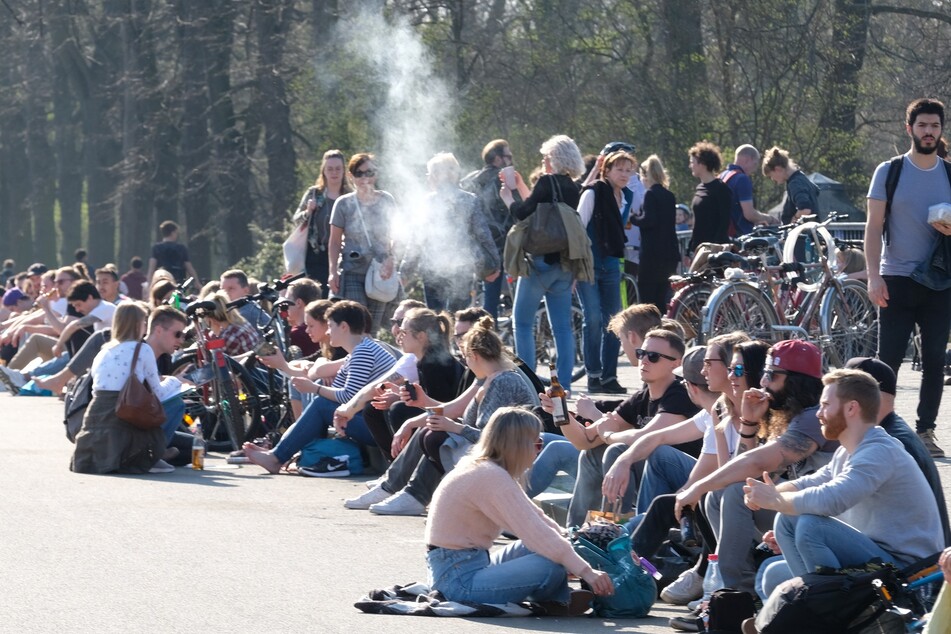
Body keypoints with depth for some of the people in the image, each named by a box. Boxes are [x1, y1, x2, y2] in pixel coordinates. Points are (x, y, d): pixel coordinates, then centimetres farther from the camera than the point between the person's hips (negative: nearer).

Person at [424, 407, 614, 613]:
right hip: (458, 580, -11)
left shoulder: (485, 470, 11)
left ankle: (559, 601, 0)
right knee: (551, 567, -23)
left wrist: (571, 549, 0)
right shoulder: (493, 477, -20)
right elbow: (537, 533, -25)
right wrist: (585, 571, -24)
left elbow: (537, 519, 11)